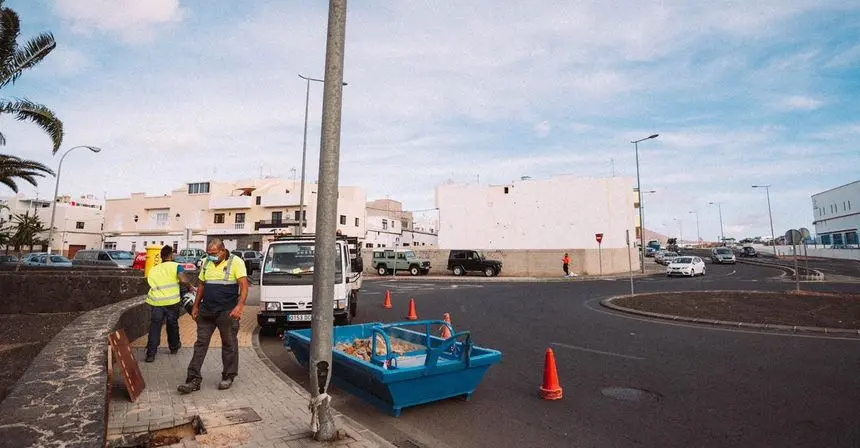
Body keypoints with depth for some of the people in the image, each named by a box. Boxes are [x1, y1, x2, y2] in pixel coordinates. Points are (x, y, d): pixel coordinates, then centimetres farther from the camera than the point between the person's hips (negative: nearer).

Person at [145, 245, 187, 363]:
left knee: (154, 327, 6)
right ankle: (174, 347, 33)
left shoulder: (153, 269, 16)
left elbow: (151, 283, 14)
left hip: (156, 301, 2)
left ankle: (151, 354, 1)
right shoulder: (175, 266, 1)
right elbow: (183, 280, -15)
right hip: (172, 301, -2)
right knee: (172, 325, 15)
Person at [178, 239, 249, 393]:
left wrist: (240, 305, -30)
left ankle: (228, 377, 20)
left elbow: (244, 285, -19)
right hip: (206, 311, 5)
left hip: (227, 312, -5)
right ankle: (193, 379, 13)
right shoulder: (206, 262, 9)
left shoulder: (236, 262, -11)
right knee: (201, 344, 6)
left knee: (229, 345, 7)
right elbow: (202, 285, 19)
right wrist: (195, 305, 17)